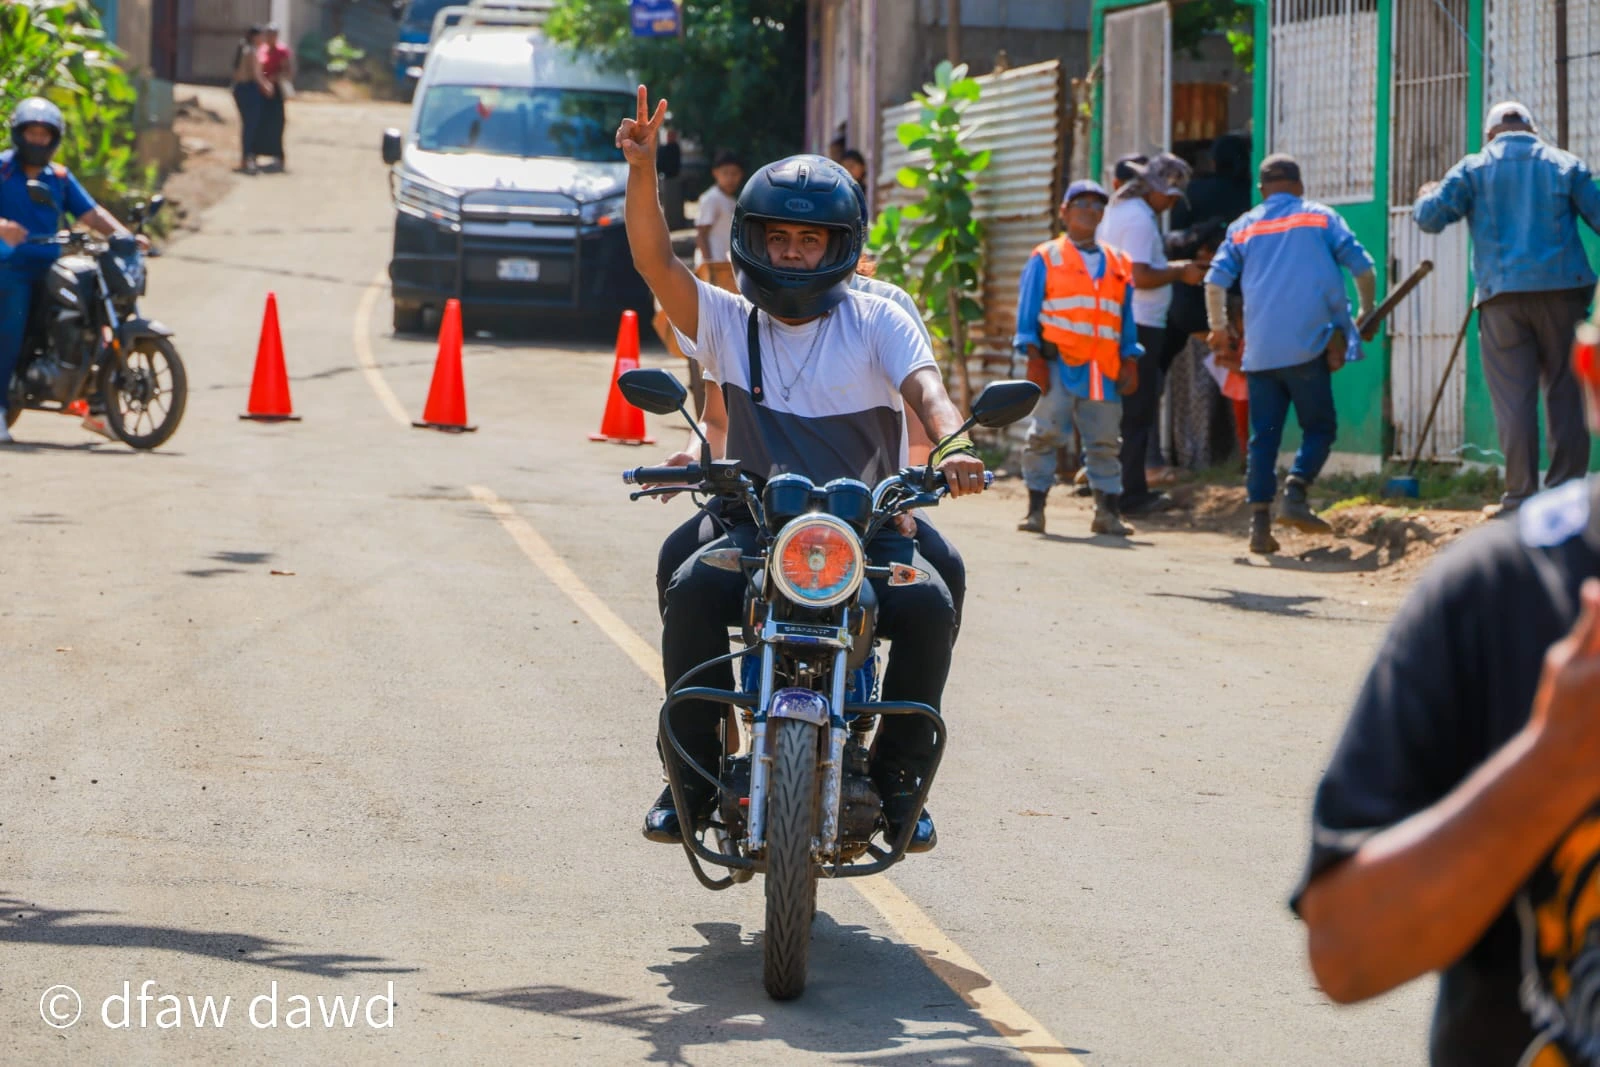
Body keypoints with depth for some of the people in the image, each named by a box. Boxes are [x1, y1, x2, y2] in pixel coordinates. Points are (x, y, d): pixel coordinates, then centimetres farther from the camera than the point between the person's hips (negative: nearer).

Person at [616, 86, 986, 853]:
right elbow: (655, 262, -5)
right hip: (755, 523, 1)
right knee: (691, 592, -30)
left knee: (928, 606, -30)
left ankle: (899, 779, -11)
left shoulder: (876, 323, 5)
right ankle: (694, 774, -16)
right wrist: (643, 171, -21)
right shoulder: (730, 323, 9)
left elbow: (924, 386, -13)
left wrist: (952, 444, -35)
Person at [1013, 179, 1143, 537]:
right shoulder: (1046, 259, 6)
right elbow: (1027, 313, 3)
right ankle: (1035, 509, 0)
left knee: (1105, 440, 3)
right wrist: (1034, 359, -6)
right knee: (1045, 434, -6)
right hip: (1058, 363, -3)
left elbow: (1126, 319, 18)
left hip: (1103, 370, 3)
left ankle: (1108, 513, 8)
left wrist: (1130, 361, 8)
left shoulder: (1118, 265, 17)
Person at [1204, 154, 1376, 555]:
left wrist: (1219, 329, 22)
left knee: (1263, 435, 5)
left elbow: (1215, 281, 8)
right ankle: (1295, 494, -14)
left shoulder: (1244, 226, 15)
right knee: (1319, 426, 7)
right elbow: (1362, 267, 6)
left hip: (1259, 350, 3)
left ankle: (1259, 521, -2)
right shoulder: (1320, 217, 9)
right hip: (1307, 344, -3)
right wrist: (1366, 313, 21)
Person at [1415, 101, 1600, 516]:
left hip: (1502, 296, -1)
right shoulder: (1565, 165, 8)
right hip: (1561, 289, 1)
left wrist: (1426, 197, 21)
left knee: (1513, 399, -1)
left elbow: (1430, 217, -1)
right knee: (1566, 394, 6)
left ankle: (1521, 497, -5)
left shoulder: (1474, 169, 5)